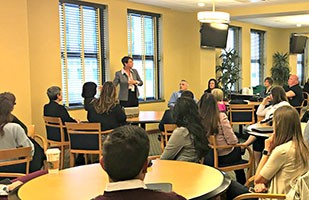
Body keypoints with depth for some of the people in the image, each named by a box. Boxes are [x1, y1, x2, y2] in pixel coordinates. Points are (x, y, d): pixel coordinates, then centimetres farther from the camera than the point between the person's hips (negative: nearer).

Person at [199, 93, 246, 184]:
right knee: (238, 147, 30)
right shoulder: (221, 117, -22)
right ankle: (242, 185, 42)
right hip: (226, 157, -3)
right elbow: (232, 140, -21)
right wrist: (236, 141, 2)